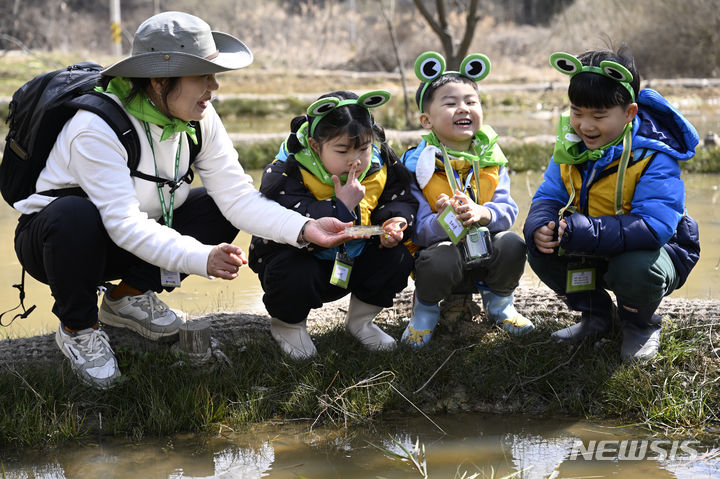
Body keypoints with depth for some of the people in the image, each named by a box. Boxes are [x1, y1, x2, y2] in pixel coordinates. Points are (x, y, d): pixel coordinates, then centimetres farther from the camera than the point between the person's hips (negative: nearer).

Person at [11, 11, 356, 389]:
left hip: (139, 240, 6)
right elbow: (125, 224, -38)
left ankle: (129, 297, 5)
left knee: (218, 208, -10)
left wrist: (304, 228, -29)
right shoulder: (97, 128, -31)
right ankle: (77, 328, -12)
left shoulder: (199, 120, -11)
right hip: (50, 237, -6)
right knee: (75, 215, -40)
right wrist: (200, 258, -50)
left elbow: (237, 195, -14)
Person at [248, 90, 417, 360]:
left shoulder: (379, 166, -9)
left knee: (398, 259, -16)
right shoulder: (286, 174, -26)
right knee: (295, 276, -37)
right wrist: (343, 208, -38)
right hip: (299, 256, -5)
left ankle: (360, 319, 12)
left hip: (352, 261, 5)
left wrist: (395, 222, -19)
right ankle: (288, 324, 0)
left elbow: (401, 200, 5)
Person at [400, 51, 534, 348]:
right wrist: (444, 220, -36)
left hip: (485, 251, 3)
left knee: (512, 245, -27)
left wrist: (482, 214, -28)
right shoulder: (417, 165, -9)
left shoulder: (490, 160, 2)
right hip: (441, 246, -3)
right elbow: (417, 231, -14)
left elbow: (508, 210, -5)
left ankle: (498, 301, 7)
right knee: (437, 262, -37)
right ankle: (426, 307, 1)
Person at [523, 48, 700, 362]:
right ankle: (596, 315, 9)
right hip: (594, 254, 6)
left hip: (657, 250, -6)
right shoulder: (571, 147, -5)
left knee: (634, 269, -38)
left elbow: (653, 227, -37)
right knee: (541, 251, -16)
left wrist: (586, 232, -45)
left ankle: (640, 325, 0)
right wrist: (540, 229, -28)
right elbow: (547, 197, -2)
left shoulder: (654, 158, -26)